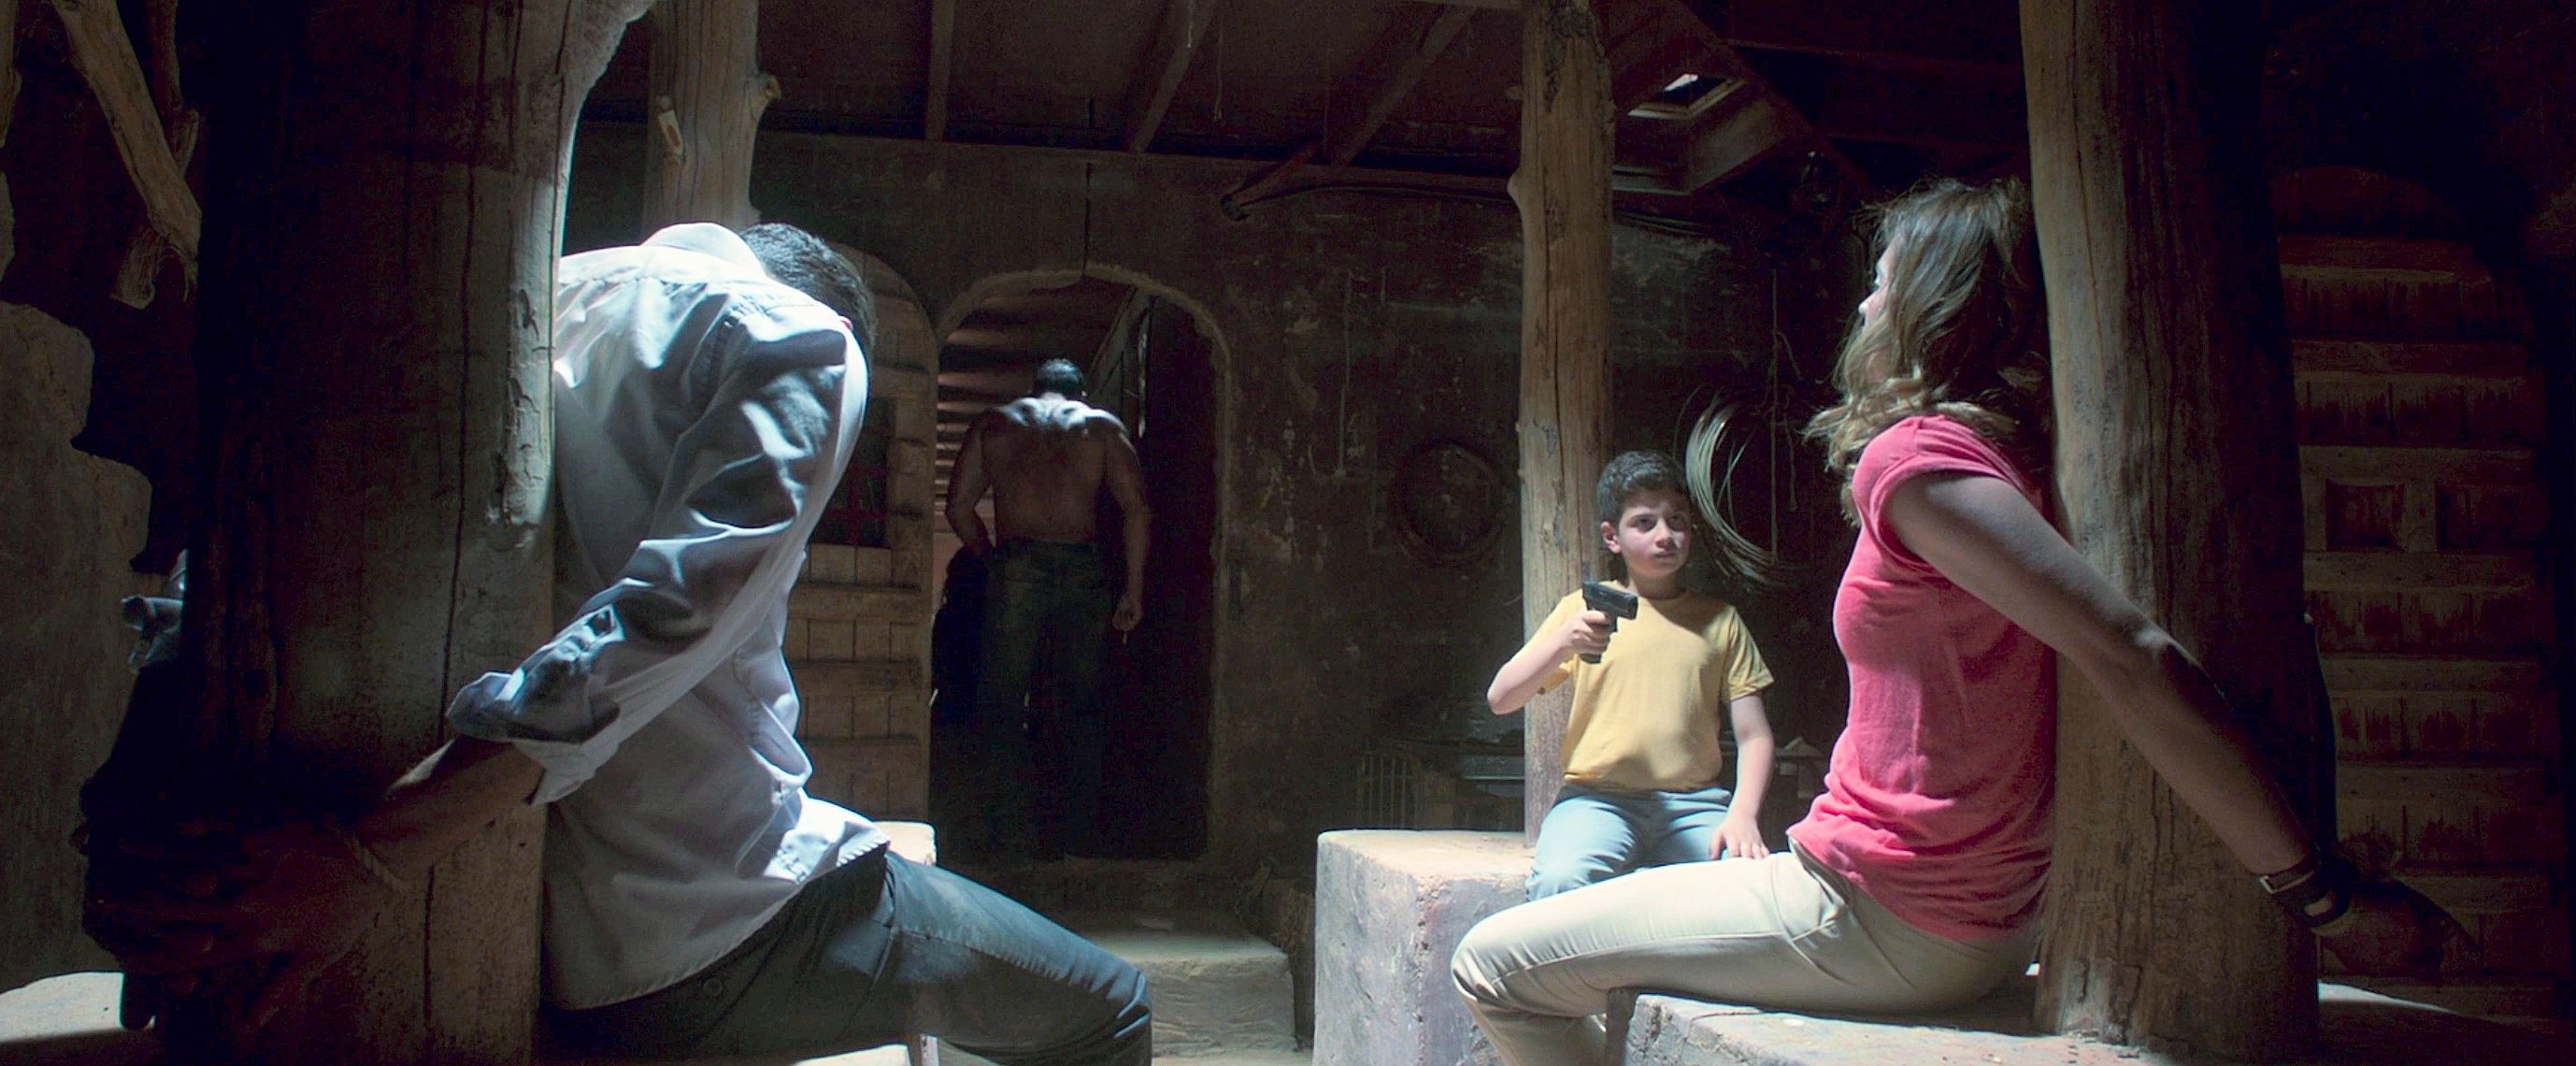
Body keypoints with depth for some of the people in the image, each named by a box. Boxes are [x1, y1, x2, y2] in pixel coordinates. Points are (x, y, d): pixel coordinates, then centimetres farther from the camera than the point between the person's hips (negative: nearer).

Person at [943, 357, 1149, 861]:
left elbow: (959, 507, 8)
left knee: (1002, 706, 5)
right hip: (1083, 571, 1)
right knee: (1080, 707, 10)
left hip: (1016, 569, -1)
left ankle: (1016, 840, 0)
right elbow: (1137, 508, 1)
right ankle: (1075, 834, 10)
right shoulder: (1102, 426, 14)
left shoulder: (993, 422, 16)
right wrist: (1133, 589, 4)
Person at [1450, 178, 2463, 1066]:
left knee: (1498, 964, -3)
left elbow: (2131, 654, -29)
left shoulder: (1917, 453, -19)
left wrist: (2323, 894, -24)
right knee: (1632, 945, 30)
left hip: (1883, 917, -10)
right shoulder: (2016, 456, 8)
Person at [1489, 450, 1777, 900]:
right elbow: (1500, 700, 5)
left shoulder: (1719, 620, 15)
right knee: (1561, 881, -32)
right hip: (1599, 798, -1)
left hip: (1694, 802, 1)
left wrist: (1742, 813, -9)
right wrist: (1563, 643, -12)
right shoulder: (1582, 608, 13)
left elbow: (1754, 736, 10)